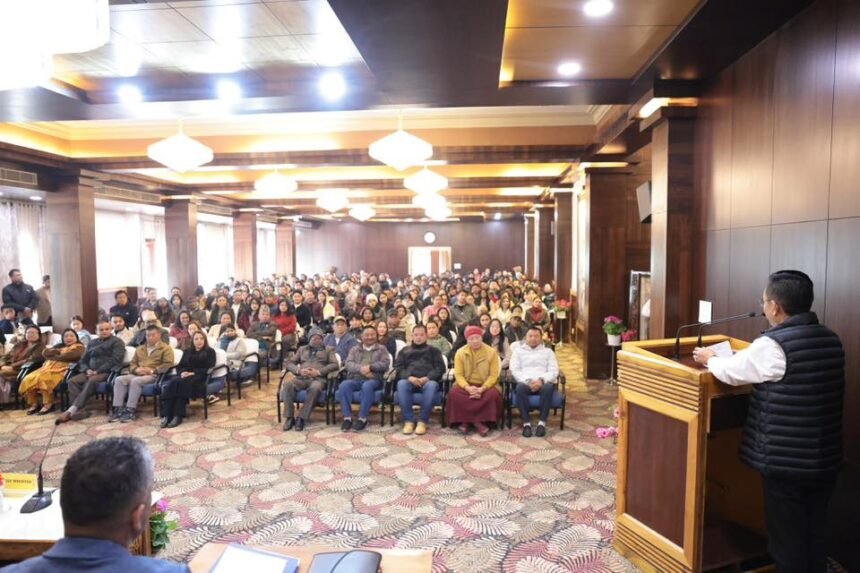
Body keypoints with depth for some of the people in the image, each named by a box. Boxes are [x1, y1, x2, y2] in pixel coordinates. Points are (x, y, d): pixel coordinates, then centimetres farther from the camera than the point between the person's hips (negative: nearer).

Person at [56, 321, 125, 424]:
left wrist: (98, 371, -16)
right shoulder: (92, 343, 25)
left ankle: (72, 410, -40)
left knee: (91, 381, -35)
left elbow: (115, 360, -8)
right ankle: (80, 410, -35)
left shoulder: (117, 342, 5)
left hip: (107, 372, -6)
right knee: (72, 381, -22)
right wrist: (87, 370, -3)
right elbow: (83, 360, 20)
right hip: (91, 372, 6)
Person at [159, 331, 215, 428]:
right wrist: (182, 372, -6)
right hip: (184, 375, 5)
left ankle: (178, 416, -43)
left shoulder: (210, 351, 13)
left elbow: (208, 368, -1)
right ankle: (166, 415, -39)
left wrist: (193, 373, -15)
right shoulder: (187, 352, 29)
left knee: (183, 382, -37)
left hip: (199, 377, -4)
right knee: (170, 383, -30)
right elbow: (179, 366, 18)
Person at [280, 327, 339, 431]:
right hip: (301, 378, 3)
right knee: (288, 384, -31)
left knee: (315, 388, -39)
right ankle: (289, 417, -25)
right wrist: (299, 370, -3)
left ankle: (301, 418, -32)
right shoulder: (302, 349, 29)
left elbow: (334, 364, 4)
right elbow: (289, 363, 19)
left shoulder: (328, 350, 21)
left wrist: (318, 372, -9)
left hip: (318, 379, -2)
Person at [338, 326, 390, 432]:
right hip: (355, 378, 3)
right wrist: (361, 368, -14)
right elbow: (348, 364, 7)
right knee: (344, 385, -30)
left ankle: (362, 418, -30)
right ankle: (347, 418, -27)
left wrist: (370, 367, -13)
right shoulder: (355, 349, 23)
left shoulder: (381, 349, 18)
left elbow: (385, 364, 2)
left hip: (374, 379, -2)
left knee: (367, 386, -38)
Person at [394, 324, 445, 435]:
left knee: (432, 386, -37)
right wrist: (409, 377, -11)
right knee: (401, 384, -34)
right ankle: (408, 420, -30)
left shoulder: (433, 350, 24)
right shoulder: (404, 350, 26)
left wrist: (427, 378, -11)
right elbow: (398, 367, 11)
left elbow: (440, 368, 9)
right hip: (409, 380, 1)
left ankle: (423, 421, -32)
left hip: (428, 381, -1)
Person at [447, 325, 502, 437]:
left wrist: (482, 389, -23)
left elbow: (493, 375, -8)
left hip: (486, 385, -1)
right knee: (454, 393, -29)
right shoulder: (460, 353, 0)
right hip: (466, 385, 1)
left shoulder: (491, 352, -3)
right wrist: (468, 388, -24)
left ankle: (468, 421, -22)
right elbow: (458, 375, -5)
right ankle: (471, 421, -20)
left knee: (493, 394, -33)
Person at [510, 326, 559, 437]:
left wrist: (541, 380, -14)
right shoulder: (518, 350, 20)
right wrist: (527, 381, -13)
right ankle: (526, 423, -28)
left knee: (548, 388, -37)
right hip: (525, 382, 0)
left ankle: (542, 422, -27)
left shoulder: (548, 351, 22)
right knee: (520, 388, -37)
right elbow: (514, 370, 5)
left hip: (543, 382, 0)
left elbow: (554, 371, 7)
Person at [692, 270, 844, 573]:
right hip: (825, 459, 7)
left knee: (787, 537, 8)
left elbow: (731, 371, -8)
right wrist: (745, 354, 21)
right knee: (815, 533, 20)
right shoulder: (831, 340, 4)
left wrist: (710, 358, 11)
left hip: (786, 461, -7)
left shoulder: (773, 345, -21)